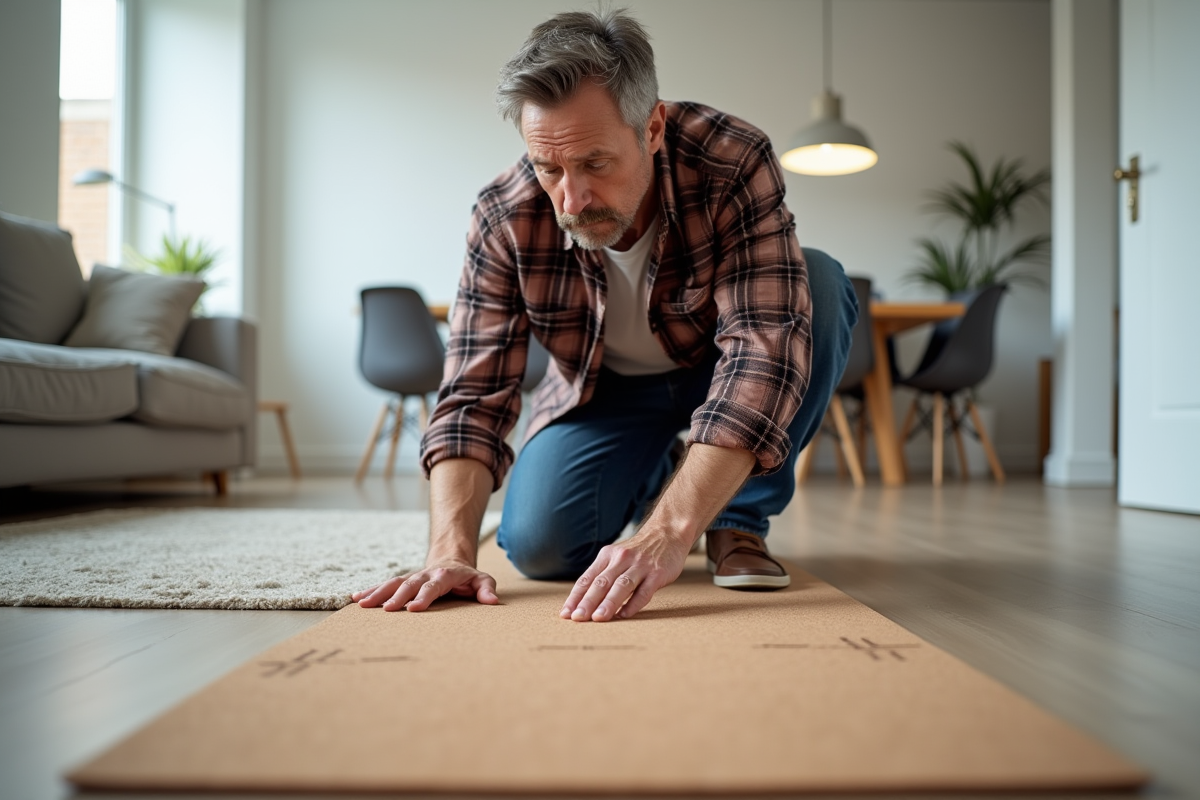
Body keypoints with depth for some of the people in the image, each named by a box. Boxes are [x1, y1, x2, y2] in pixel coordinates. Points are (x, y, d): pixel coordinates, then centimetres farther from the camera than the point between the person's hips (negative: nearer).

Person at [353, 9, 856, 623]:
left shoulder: (734, 165, -32)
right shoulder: (504, 221, -25)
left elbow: (765, 347, -42)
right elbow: (473, 395, -23)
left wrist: (666, 534, -52)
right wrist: (450, 552, -38)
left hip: (717, 370, -1)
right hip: (604, 387, 1)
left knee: (820, 286, -30)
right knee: (537, 546, -21)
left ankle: (739, 520, -11)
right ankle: (650, 480, 16)